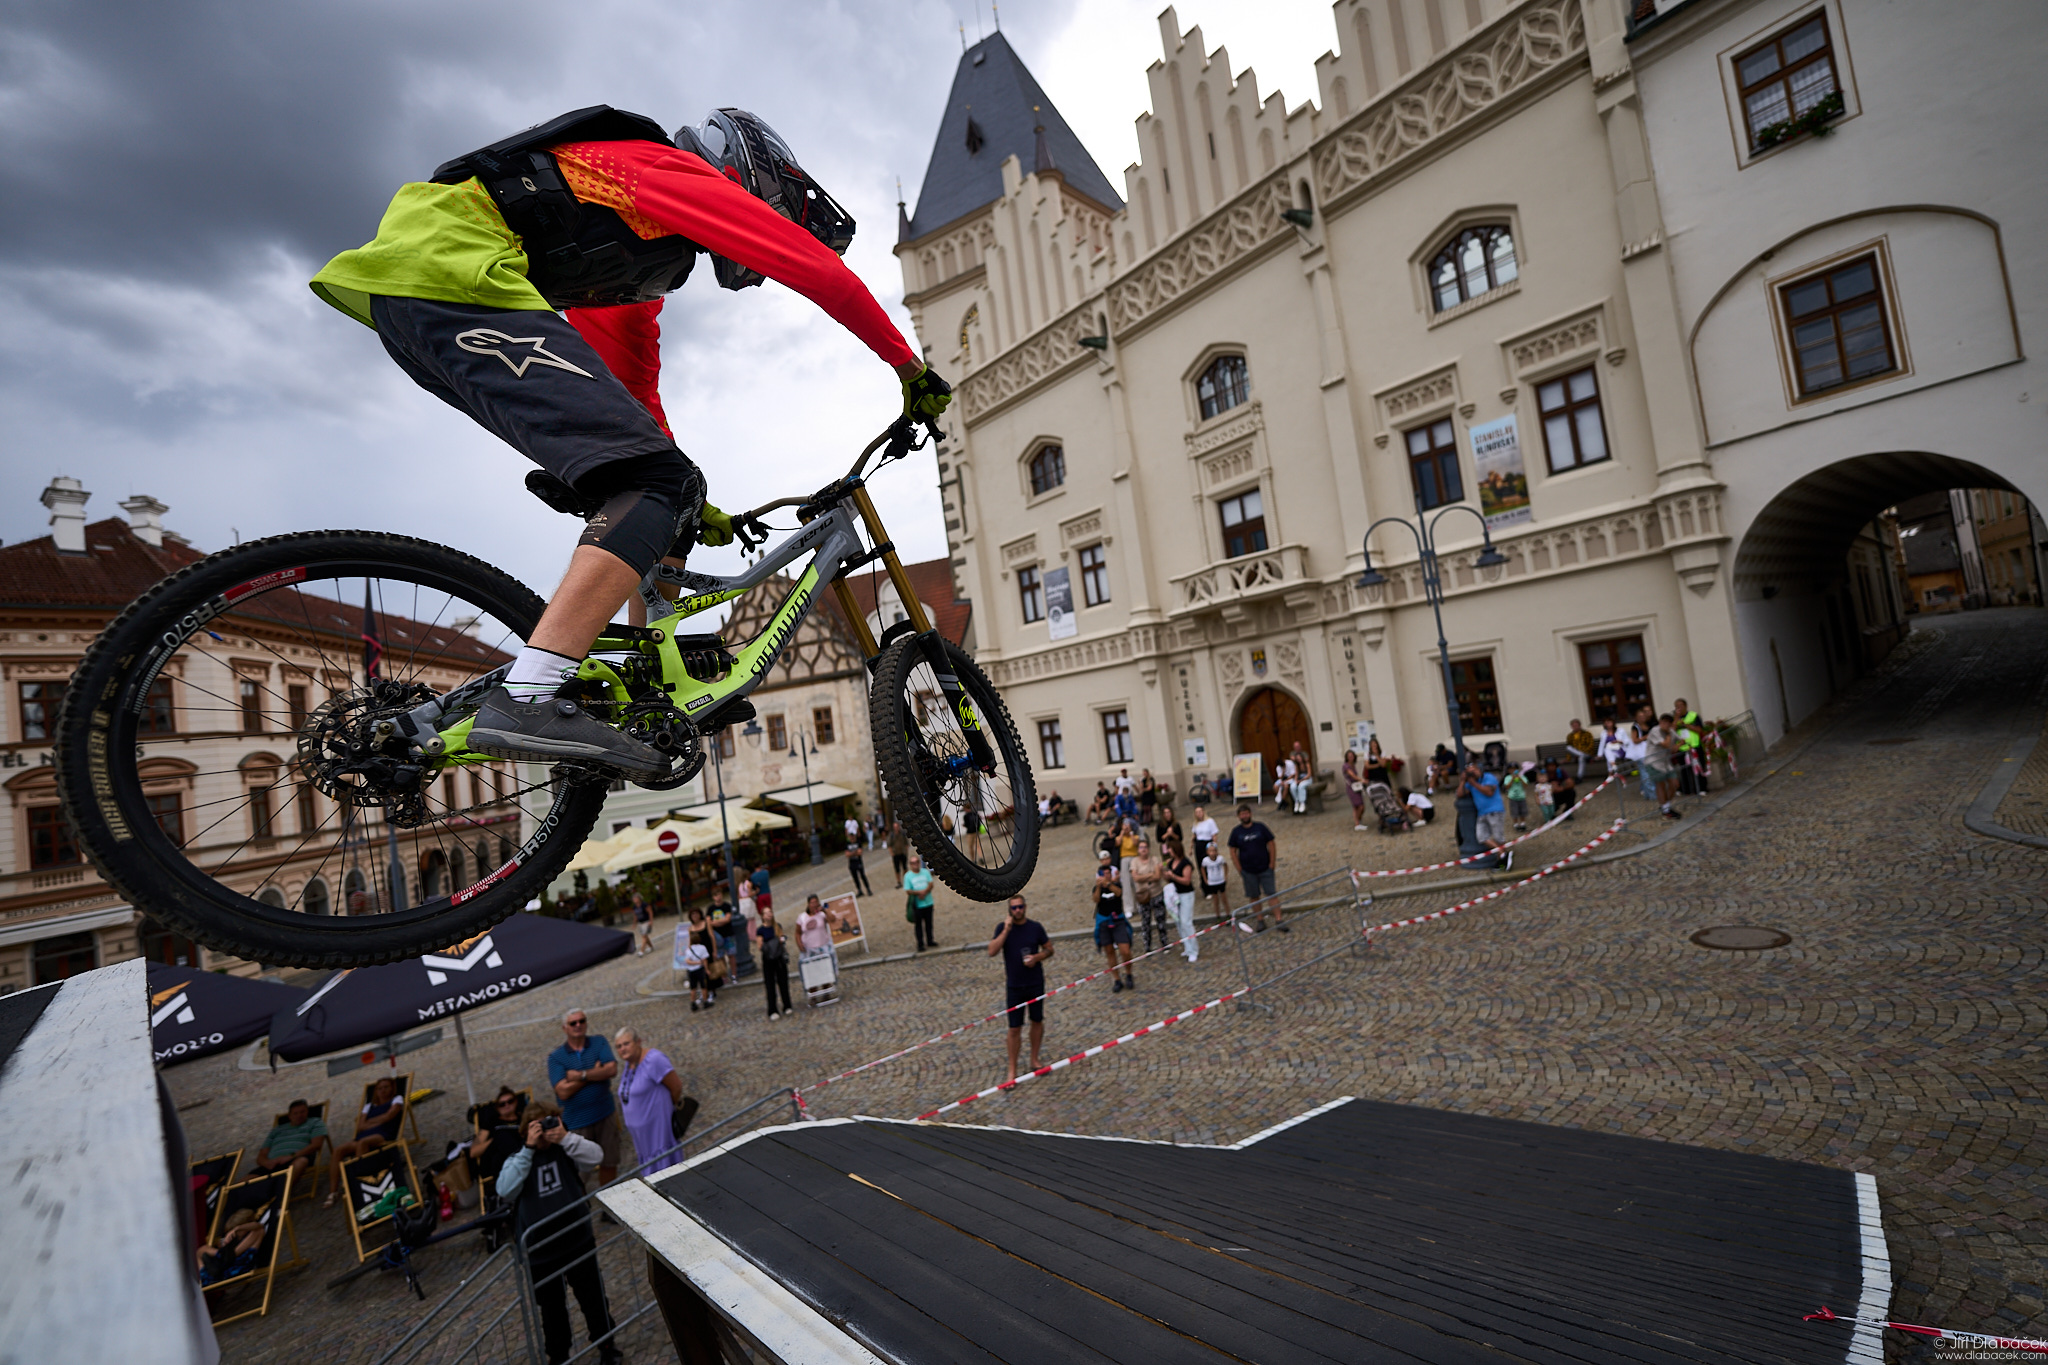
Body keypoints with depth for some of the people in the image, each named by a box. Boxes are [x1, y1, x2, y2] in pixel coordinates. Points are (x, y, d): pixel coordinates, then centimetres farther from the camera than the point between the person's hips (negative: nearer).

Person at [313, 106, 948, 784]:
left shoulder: (640, 263, 32)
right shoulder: (686, 176, 7)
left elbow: (635, 394, 34)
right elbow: (823, 272, -1)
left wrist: (691, 509, 35)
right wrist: (910, 367, 10)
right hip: (450, 274, -10)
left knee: (649, 486, 8)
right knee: (658, 481, -22)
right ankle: (525, 702, -34)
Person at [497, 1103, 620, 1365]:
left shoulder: (567, 1149, -6)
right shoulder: (518, 1159, -3)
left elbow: (595, 1157, -22)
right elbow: (505, 1191, -21)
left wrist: (565, 1138, -31)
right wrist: (528, 1149, -26)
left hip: (579, 1242, 0)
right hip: (540, 1252, 0)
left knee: (593, 1297, 15)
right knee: (551, 1307, 18)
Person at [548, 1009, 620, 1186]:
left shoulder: (599, 1042, 2)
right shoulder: (555, 1057, -2)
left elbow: (612, 1069, -13)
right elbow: (563, 1092, -14)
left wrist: (581, 1075, -17)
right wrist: (594, 1073, -12)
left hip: (605, 1116, 2)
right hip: (577, 1123, -2)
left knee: (609, 1163, 12)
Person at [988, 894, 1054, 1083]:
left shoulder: (1035, 927, -4)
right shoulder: (1003, 928, -7)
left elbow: (1049, 949, 5)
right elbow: (992, 952, -19)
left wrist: (1037, 957, -14)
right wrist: (1006, 930, -25)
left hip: (1036, 983, 2)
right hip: (1014, 986, -2)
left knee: (1037, 1021, 13)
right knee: (1014, 1028, 1)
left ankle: (1034, 1060, 32)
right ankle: (1012, 1071, 11)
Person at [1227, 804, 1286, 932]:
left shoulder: (1260, 827, -2)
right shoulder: (1236, 832, -1)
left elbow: (1271, 844, 1)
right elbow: (1233, 851, 3)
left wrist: (1272, 863, -4)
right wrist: (1239, 869, -3)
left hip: (1265, 868, -1)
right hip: (1248, 871, 1)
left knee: (1272, 894, -2)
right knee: (1254, 897, 7)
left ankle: (1279, 920, 2)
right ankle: (1260, 921, 18)